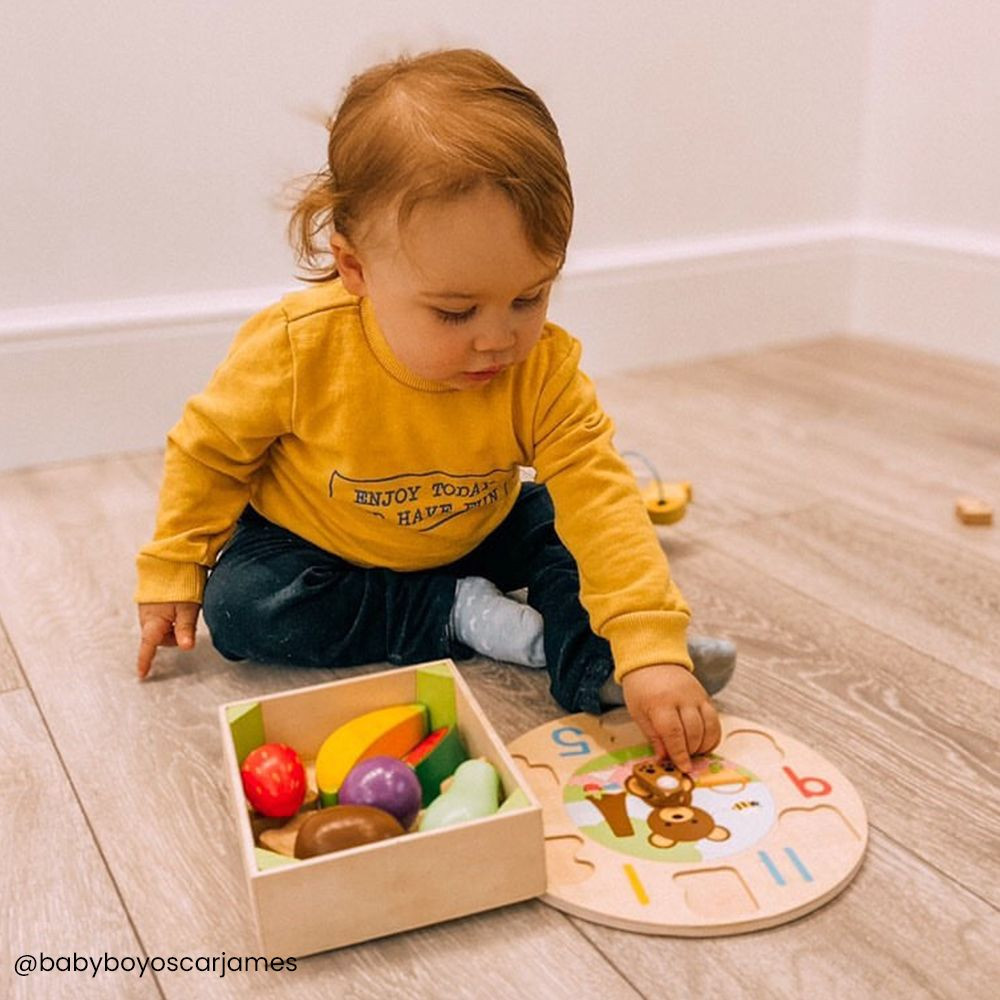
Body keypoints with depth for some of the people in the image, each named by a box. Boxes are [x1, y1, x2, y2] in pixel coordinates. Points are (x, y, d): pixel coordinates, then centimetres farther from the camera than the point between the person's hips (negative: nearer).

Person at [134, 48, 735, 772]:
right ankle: (469, 616, -24)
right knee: (237, 605, -26)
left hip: (471, 537, 2)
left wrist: (650, 648, -48)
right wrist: (172, 573, -7)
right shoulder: (297, 346, -32)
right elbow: (210, 448, -14)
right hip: (314, 541, -1)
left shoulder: (545, 369, -28)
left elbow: (601, 499, -35)